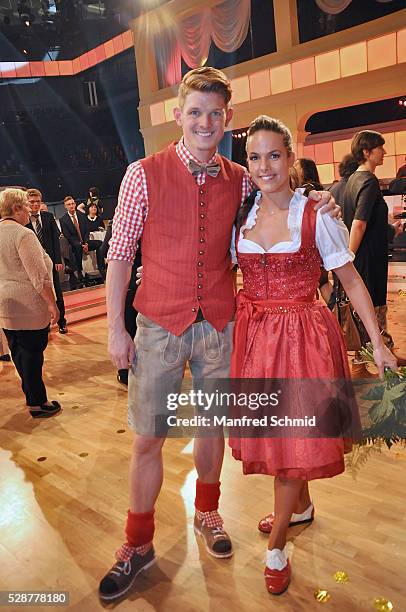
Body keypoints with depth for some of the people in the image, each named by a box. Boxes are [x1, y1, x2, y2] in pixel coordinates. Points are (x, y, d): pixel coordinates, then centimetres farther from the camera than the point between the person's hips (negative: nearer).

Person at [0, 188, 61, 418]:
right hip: (28, 306, -9)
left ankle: (33, 395, 29)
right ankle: (37, 403, 12)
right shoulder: (23, 234, -17)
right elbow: (39, 276, -21)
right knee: (32, 353, 1)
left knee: (19, 352, 16)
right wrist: (52, 304, -14)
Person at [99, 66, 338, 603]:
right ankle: (138, 546, 29)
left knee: (212, 426, 16)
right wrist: (116, 327, -6)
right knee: (148, 438, 6)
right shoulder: (144, 174, -5)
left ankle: (207, 514, 43)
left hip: (219, 325, 3)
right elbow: (119, 255, -4)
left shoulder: (240, 182, 3)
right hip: (159, 325, -2)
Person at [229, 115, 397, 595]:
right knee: (270, 429, 15)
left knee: (294, 435, 2)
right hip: (253, 333, 4)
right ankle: (301, 507, 43)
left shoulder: (317, 215, -7)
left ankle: (276, 547, 21)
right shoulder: (240, 214, 4)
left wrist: (378, 343, -5)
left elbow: (351, 281, -4)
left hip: (302, 335, -4)